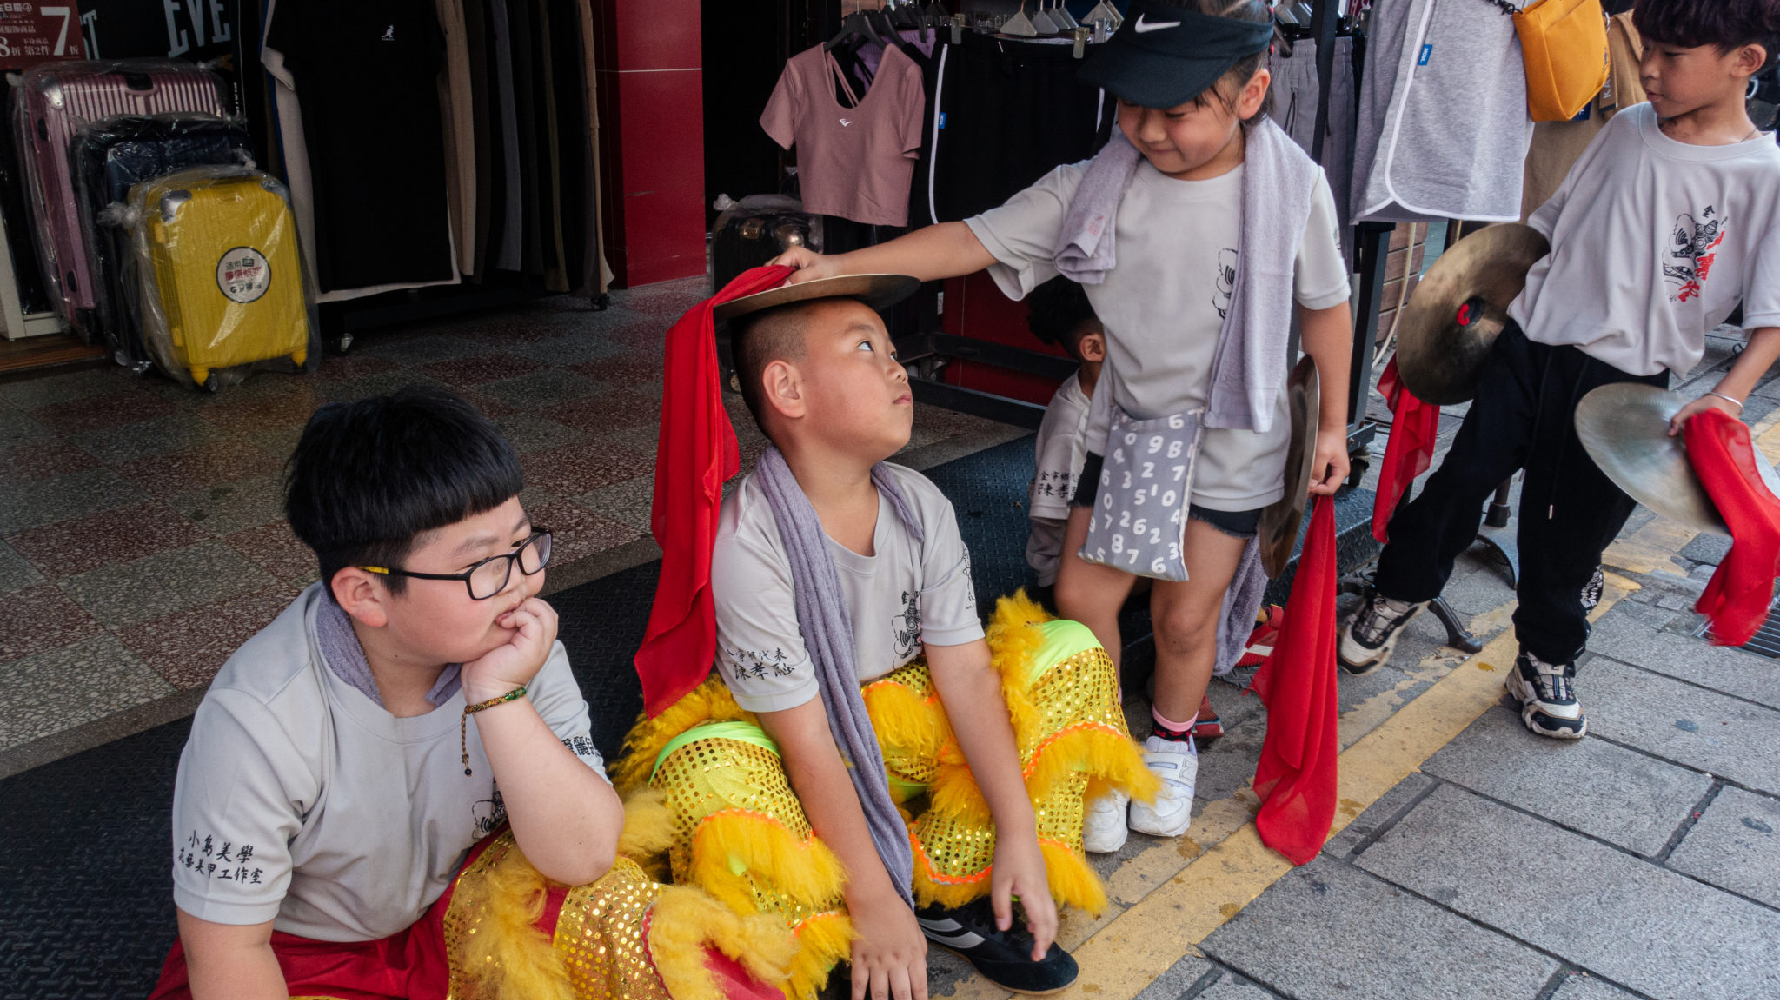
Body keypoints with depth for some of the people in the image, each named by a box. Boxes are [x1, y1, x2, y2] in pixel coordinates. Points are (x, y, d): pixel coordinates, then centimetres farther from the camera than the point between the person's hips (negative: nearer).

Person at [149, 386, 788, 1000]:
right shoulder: (255, 721, -28)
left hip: (463, 899, 1)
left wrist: (499, 695, -35)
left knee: (611, 907, -27)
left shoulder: (518, 643, -19)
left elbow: (583, 856, -24)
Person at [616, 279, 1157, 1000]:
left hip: (904, 723, 6)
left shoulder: (921, 506, -10)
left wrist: (1018, 832, -15)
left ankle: (951, 894, -12)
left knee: (1070, 652, -6)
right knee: (708, 775, -38)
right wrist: (872, 902, -22)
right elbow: (809, 745, -25)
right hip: (785, 750, -5)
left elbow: (966, 672, -10)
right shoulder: (749, 542, -27)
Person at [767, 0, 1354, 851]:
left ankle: (1170, 742, 38)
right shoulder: (1093, 187, -12)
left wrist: (1332, 422, 6)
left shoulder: (1292, 189, -14)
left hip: (1230, 441, -2)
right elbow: (971, 242, -15)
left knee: (1186, 616, 7)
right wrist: (836, 266, -25)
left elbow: (1325, 305, 1)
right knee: (1082, 596, 2)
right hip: (1124, 427, 2)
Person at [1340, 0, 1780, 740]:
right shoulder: (1624, 131, 4)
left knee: (1572, 531, 9)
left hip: (1625, 383, -2)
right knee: (1461, 478, 3)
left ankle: (1545, 663, 30)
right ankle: (1397, 596, 26)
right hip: (1531, 344, 3)